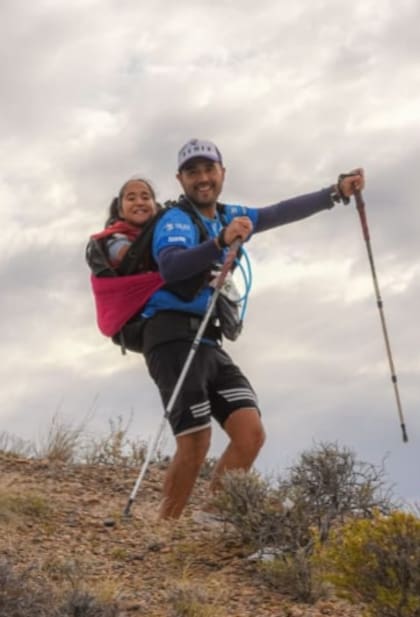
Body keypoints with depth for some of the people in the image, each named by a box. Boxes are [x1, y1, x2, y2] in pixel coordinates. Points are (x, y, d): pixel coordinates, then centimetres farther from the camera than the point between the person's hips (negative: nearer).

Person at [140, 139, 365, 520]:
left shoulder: (229, 217, 19)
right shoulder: (175, 220, -6)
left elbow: (281, 213, 23)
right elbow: (170, 266, -25)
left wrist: (337, 192, 21)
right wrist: (221, 241, -37)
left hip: (209, 343, 8)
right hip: (175, 337, -8)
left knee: (251, 434, -5)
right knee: (195, 445, -15)